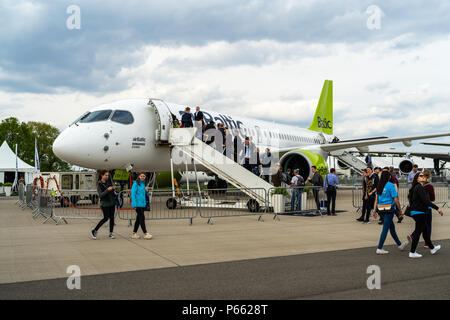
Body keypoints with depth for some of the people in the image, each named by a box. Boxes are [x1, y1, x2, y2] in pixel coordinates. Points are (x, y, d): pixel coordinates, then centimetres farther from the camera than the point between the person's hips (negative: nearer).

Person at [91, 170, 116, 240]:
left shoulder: (109, 181, 3)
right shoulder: (99, 184, -10)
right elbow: (100, 195, -18)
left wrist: (113, 188, 3)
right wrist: (107, 190, -27)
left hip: (112, 203, 5)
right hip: (105, 204, -5)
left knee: (112, 218, 3)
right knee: (106, 218, -6)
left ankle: (111, 233, 10)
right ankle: (94, 231, 7)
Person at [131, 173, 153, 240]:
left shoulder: (144, 184, 14)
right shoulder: (136, 183, -7)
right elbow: (133, 193, -12)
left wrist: (146, 191, -1)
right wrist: (134, 204, -18)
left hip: (143, 204, 8)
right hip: (138, 204, -8)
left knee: (138, 219, 10)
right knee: (142, 218, -8)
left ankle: (134, 233, 17)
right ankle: (145, 233, -5)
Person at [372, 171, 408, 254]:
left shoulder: (379, 186, 6)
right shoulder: (391, 185, -12)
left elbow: (376, 199, 6)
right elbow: (396, 199, -12)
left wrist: (374, 211, 8)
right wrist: (400, 211, -5)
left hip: (381, 209, 7)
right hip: (389, 209, -7)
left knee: (392, 227, 19)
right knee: (385, 229, -2)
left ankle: (400, 245, 33)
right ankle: (379, 249, -1)